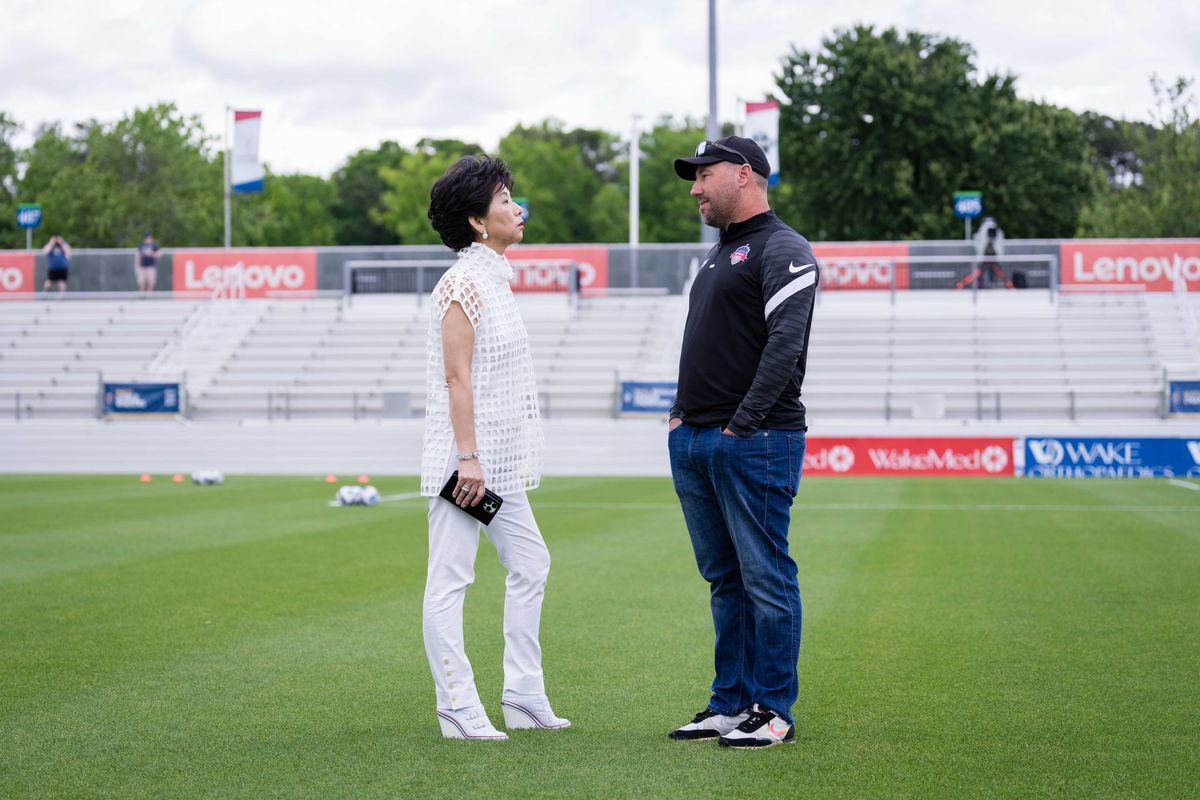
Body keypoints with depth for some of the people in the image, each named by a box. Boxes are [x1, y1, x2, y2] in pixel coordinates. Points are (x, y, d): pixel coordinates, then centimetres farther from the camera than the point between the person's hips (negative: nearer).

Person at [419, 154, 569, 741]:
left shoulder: (494, 279, 16)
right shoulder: (462, 284, -13)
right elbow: (457, 377, -18)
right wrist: (468, 456, -23)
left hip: (499, 461, 11)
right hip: (465, 457, -11)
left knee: (530, 565, 14)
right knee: (450, 581, -5)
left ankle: (524, 698, 21)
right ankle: (458, 710, -2)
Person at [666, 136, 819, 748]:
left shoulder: (783, 251, -8)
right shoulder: (718, 255, 21)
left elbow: (784, 346, -18)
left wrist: (743, 423, -21)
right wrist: (682, 412, 13)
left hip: (756, 443, -9)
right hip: (694, 442, 9)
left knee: (765, 577, -5)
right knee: (723, 579, 12)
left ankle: (773, 710, 1)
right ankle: (731, 704, 17)